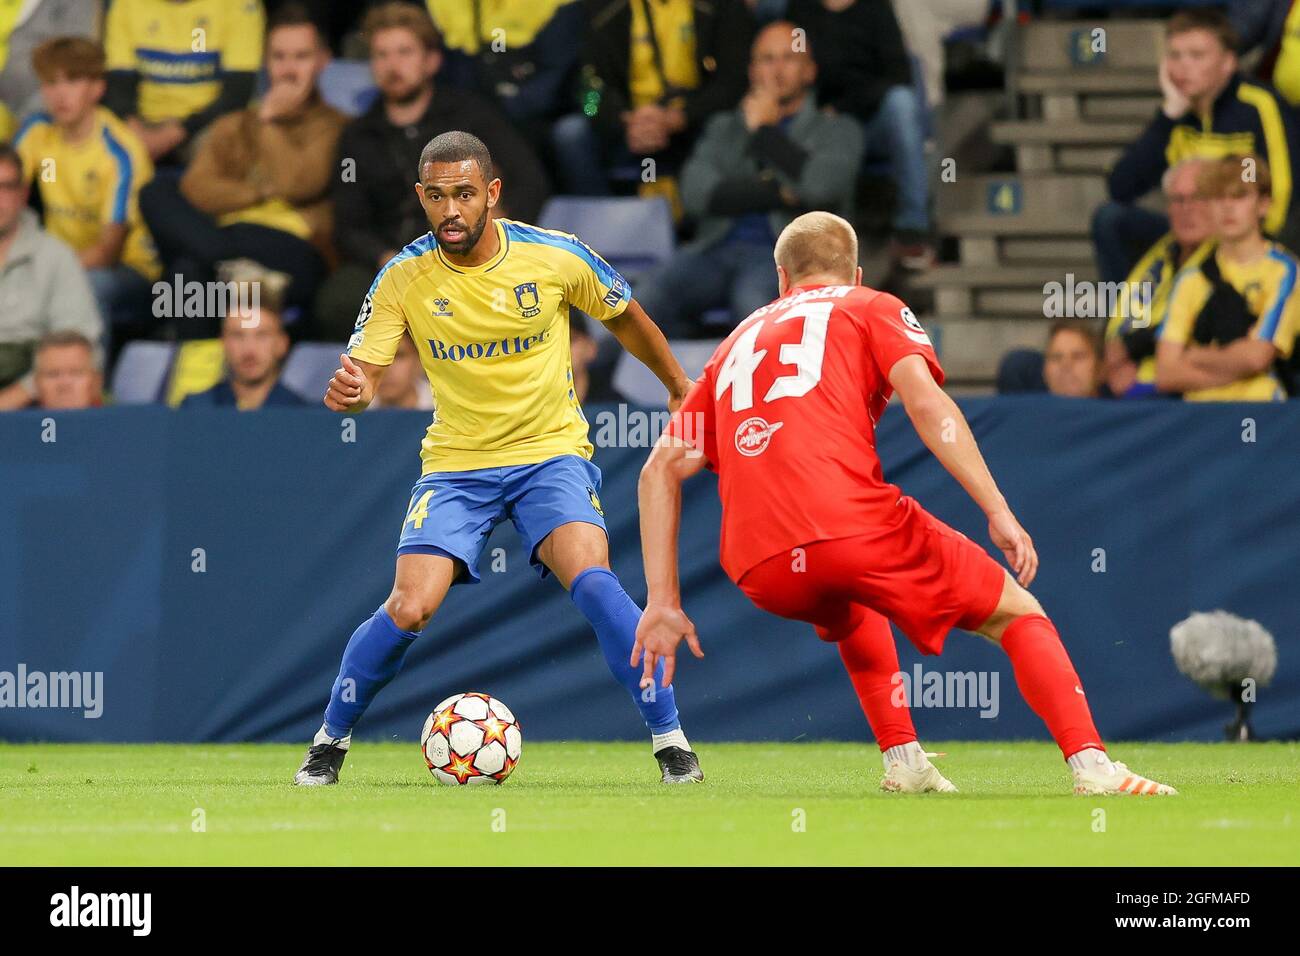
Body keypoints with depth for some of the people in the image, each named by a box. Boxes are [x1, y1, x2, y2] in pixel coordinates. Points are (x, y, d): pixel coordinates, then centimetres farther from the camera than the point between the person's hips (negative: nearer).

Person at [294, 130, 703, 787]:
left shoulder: (555, 257, -10)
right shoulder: (403, 278, -9)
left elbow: (626, 319, 9)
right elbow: (362, 374, -10)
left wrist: (679, 388, 20)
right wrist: (349, 389, -35)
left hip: (551, 451, -1)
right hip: (457, 462, 1)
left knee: (590, 579, -26)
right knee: (410, 608, -15)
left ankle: (669, 739, -15)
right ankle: (330, 742, 8)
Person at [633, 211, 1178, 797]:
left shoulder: (736, 344, 30)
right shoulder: (873, 308, 18)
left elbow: (660, 470, 22)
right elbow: (925, 402, -2)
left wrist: (663, 603, 20)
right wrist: (998, 512, -4)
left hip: (760, 573, 5)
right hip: (856, 524, -5)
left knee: (851, 611, 40)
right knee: (1017, 615, 10)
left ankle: (904, 761, 26)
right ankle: (1090, 765, -12)